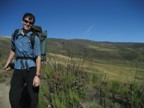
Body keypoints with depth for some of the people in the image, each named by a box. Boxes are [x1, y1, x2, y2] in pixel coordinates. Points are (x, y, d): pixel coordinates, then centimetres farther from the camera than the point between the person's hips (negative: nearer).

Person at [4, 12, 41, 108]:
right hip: (18, 69, 4)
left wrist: (37, 75, -19)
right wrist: (8, 63, 28)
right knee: (14, 97, 2)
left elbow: (38, 57, -12)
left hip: (31, 69, -3)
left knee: (34, 97, 6)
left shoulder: (34, 38, -6)